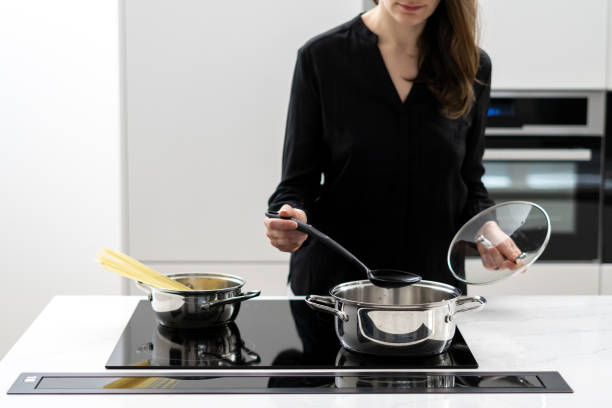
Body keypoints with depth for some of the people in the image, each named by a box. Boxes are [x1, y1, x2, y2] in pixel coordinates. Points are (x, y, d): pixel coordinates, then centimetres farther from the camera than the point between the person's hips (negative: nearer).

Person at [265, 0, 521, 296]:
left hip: (436, 280, 2)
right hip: (334, 280, -2)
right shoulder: (320, 57, -8)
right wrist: (290, 223, -27)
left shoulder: (472, 67, 0)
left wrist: (484, 227, -11)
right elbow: (297, 182, -6)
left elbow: (469, 182, 10)